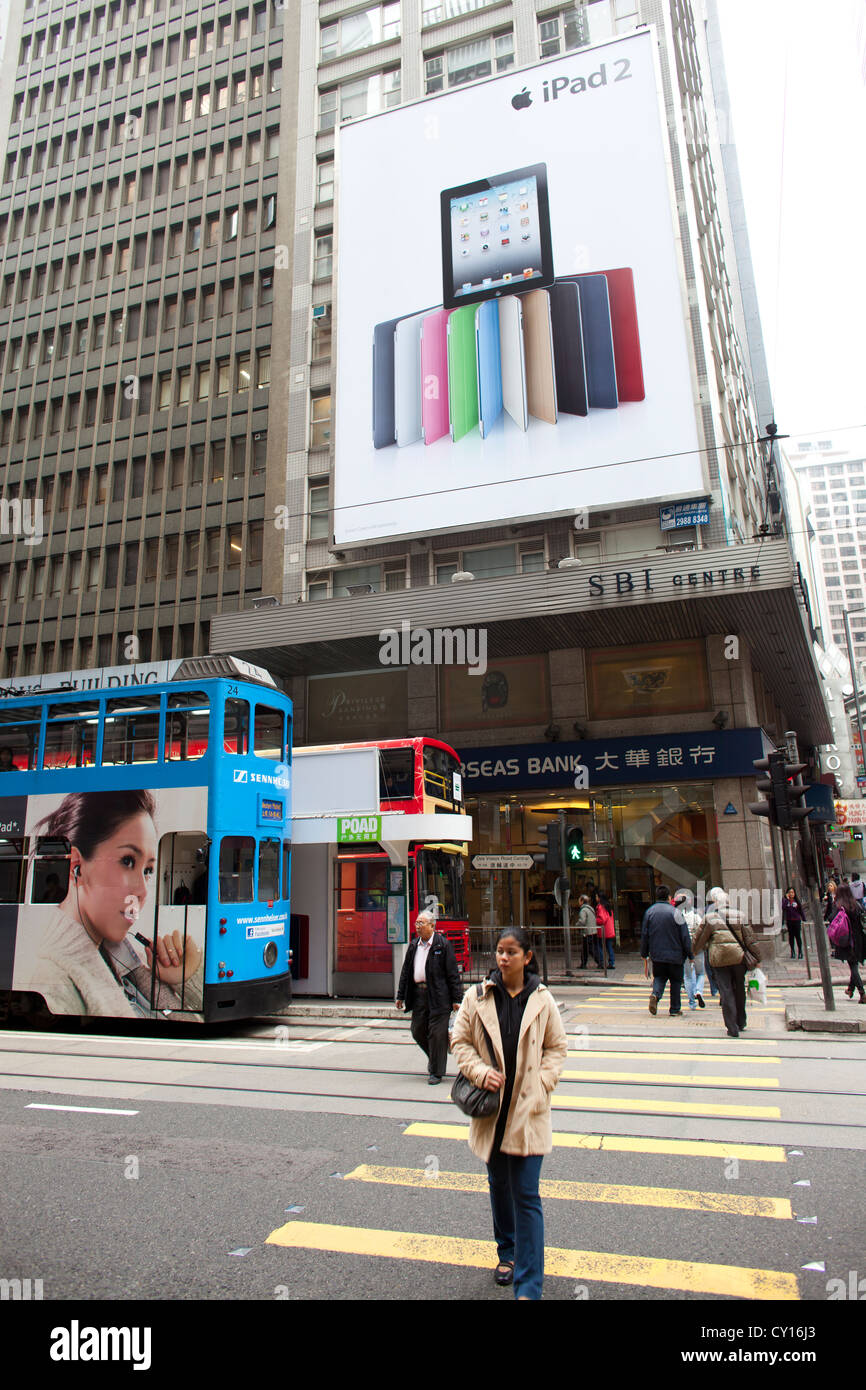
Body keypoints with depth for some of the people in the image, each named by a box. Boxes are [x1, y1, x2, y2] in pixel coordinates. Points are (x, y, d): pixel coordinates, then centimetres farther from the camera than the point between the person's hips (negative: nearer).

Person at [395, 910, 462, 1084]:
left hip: (438, 996, -6)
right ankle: (433, 1056, 37)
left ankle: (436, 1072, 12)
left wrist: (456, 999, -9)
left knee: (437, 1033, -1)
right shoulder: (414, 946, 11)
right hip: (418, 994, 6)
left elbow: (453, 973, -6)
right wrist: (400, 996, 14)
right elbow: (405, 972, 16)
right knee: (418, 1031, 10)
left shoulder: (443, 945, -5)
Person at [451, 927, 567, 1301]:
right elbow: (461, 1042, 2)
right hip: (491, 1107, 2)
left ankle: (529, 1285, 6)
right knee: (499, 1185, 20)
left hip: (528, 1109, -2)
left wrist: (540, 1083, -9)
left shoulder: (542, 1000, -6)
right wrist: (481, 1072, -13)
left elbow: (557, 1047, 3)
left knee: (526, 1195, -3)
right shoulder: (477, 998, -5)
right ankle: (507, 1253, 42)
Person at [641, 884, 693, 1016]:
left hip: (656, 955, 3)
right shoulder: (675, 912, -10)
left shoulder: (649, 912, 1)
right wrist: (690, 954, 1)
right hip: (675, 955, -3)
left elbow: (644, 935, 5)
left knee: (659, 977, 16)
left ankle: (655, 994, -12)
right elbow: (685, 936, -8)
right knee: (676, 981, 11)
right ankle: (675, 1009, 15)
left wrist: (644, 953, 14)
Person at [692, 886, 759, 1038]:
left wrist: (693, 951, 22)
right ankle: (741, 1023, 29)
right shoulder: (740, 916, 4)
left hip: (719, 959, -2)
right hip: (739, 958, 3)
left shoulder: (709, 918, -2)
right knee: (739, 990, 18)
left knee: (726, 992, 1)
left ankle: (732, 1028, -2)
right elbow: (750, 939, 3)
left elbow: (699, 939, 4)